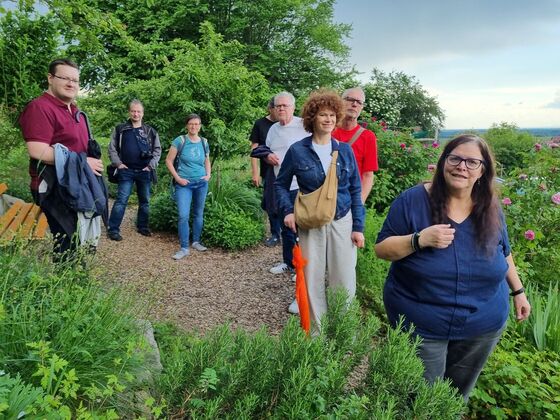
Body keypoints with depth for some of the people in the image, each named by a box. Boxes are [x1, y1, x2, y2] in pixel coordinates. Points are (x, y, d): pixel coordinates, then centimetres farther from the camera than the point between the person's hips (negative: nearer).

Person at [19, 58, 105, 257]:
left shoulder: (75, 111, 16)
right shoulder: (40, 107, -14)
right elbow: (37, 151, -25)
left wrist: (91, 163, 12)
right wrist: (83, 162, -20)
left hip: (77, 186, 9)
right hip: (55, 189, -9)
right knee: (67, 244, -7)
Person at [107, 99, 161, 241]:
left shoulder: (150, 131, 6)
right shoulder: (120, 129, 4)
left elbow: (157, 149, 7)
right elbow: (112, 148, 6)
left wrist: (151, 166, -3)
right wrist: (118, 163, -5)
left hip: (145, 172, 2)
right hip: (126, 171, -2)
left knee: (144, 201, 10)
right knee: (121, 200, -4)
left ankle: (143, 227, 23)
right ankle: (113, 229, 1)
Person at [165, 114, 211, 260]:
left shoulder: (204, 142, 5)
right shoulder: (180, 141, -7)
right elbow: (168, 161, -4)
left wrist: (208, 175, 3)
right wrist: (177, 178, -10)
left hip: (201, 183, 4)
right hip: (184, 184, -4)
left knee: (199, 214, 12)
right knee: (183, 215, -11)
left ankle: (196, 241, 29)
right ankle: (184, 248, -2)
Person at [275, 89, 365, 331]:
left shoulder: (345, 150, 3)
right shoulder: (297, 151, -2)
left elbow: (355, 190, 6)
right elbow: (281, 184, 8)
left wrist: (358, 227, 1)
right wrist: (288, 210, -9)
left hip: (342, 222, 1)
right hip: (310, 225, -1)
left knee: (344, 281, 5)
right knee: (313, 280, 7)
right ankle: (318, 332, 25)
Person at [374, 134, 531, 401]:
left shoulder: (490, 208, -2)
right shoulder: (412, 201, -15)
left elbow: (503, 252, 14)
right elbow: (382, 249, -14)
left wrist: (518, 291, 18)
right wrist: (419, 239, -29)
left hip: (483, 326, 4)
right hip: (420, 326, -3)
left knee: (459, 394, 24)